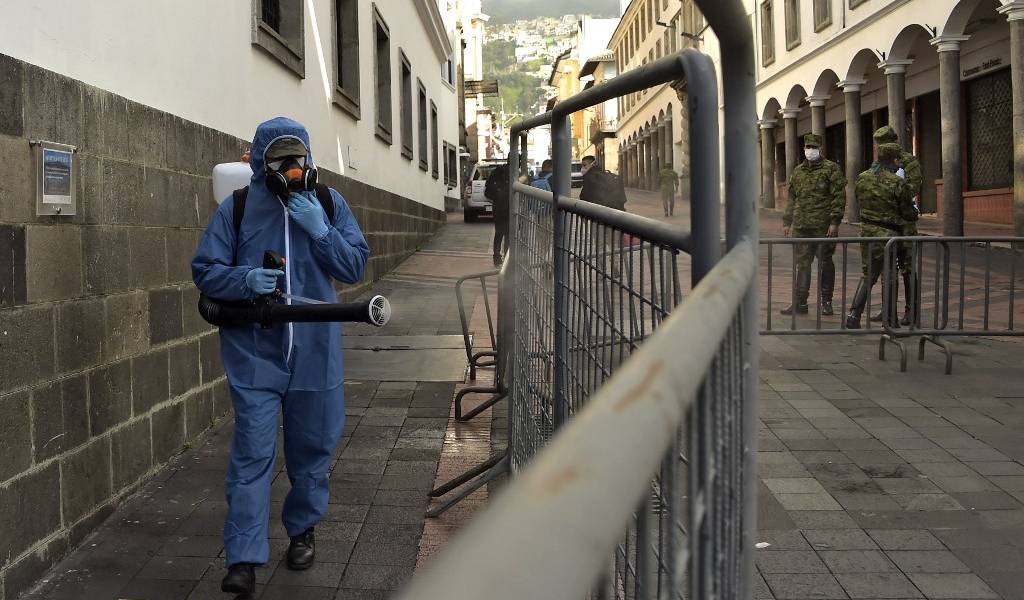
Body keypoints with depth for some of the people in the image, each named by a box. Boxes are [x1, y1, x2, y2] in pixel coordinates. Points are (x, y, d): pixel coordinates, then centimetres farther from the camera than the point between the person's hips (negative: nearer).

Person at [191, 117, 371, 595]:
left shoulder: (329, 204, 2)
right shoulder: (237, 207, -3)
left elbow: (355, 267, -1)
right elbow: (205, 270, -3)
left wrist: (320, 231, -16)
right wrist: (246, 280, -22)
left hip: (315, 352, 2)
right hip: (254, 353, -2)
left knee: (311, 448, 15)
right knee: (252, 453, -5)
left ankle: (303, 529, 36)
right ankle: (243, 558, 1)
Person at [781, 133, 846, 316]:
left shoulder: (831, 169, -1)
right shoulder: (798, 171, 15)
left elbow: (839, 197, -7)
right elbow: (792, 198, 21)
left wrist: (835, 222, -14)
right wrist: (787, 222, 16)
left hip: (823, 226, -5)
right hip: (801, 227, 5)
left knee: (825, 264, 4)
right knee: (802, 264, 5)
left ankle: (826, 303, 13)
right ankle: (800, 303, 9)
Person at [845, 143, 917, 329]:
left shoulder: (862, 178, 2)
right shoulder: (898, 183, -14)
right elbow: (909, 213, -6)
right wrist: (915, 211, 15)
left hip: (867, 230, 5)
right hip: (888, 234, -5)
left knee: (868, 274, 16)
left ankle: (854, 314, 3)